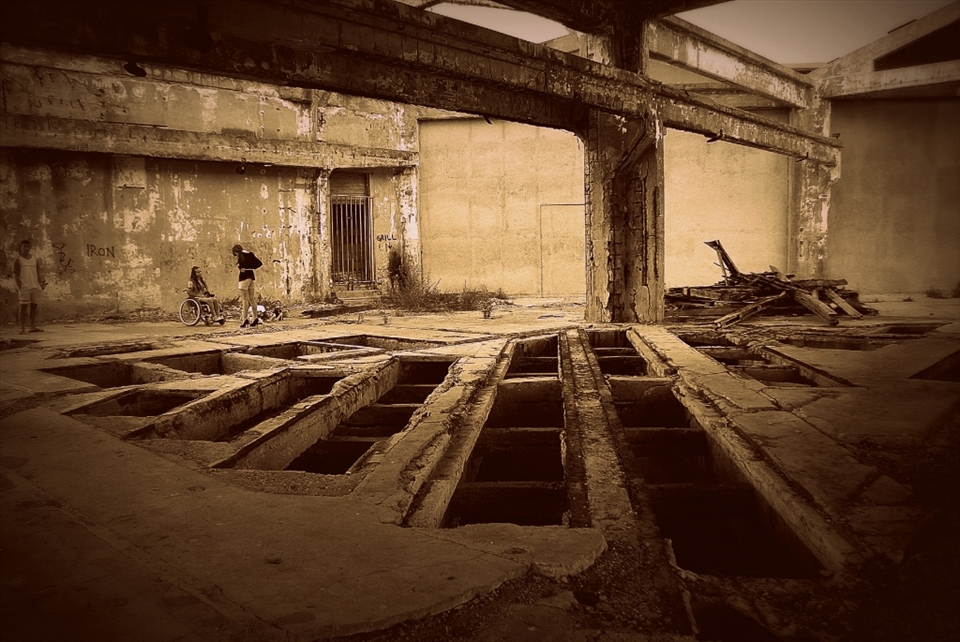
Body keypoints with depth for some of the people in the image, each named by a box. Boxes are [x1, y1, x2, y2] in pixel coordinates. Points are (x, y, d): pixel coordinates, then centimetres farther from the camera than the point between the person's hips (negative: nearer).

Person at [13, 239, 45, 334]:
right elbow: (16, 275, -3)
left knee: (34, 306, 6)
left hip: (35, 286, 4)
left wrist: (40, 283, 2)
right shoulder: (18, 260, 1)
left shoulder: (34, 259, 13)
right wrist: (19, 286, -13)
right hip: (24, 287, -4)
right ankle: (22, 328, -1)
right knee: (24, 306, -3)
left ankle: (33, 327, 11)